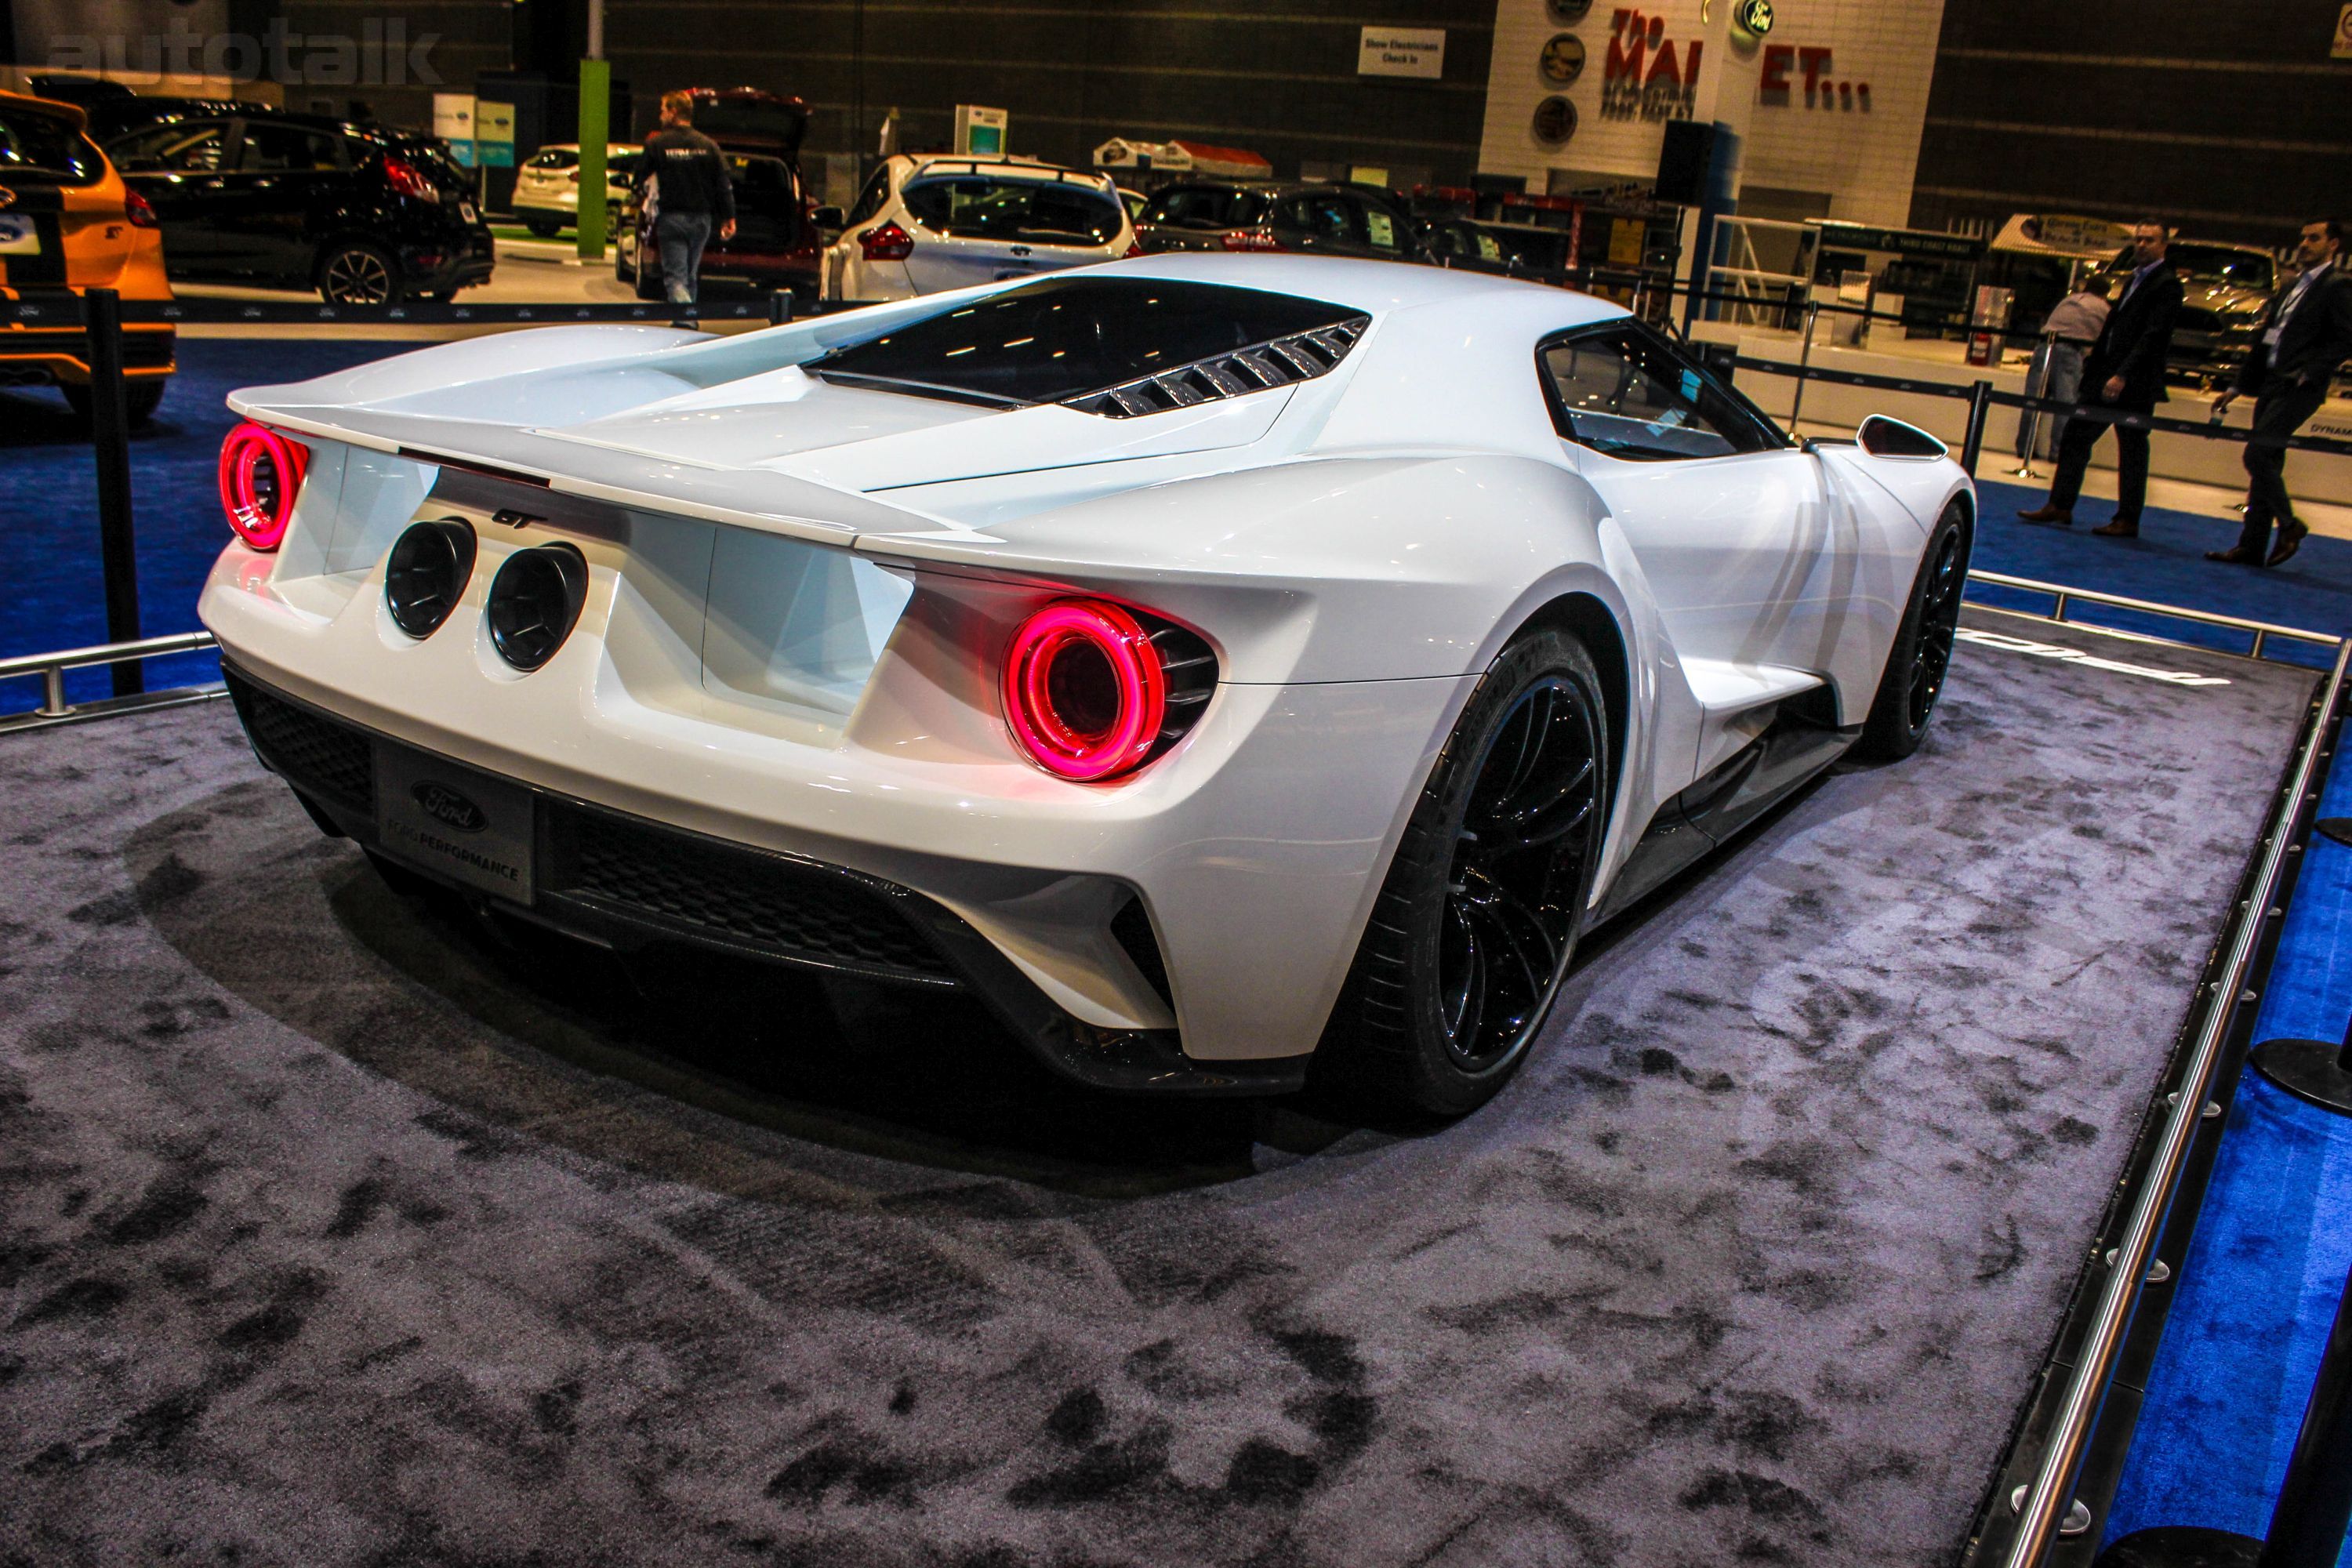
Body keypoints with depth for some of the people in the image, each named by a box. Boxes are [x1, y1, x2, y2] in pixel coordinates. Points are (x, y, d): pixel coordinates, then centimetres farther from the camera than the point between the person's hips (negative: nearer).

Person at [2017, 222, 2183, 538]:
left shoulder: (2167, 284, -10)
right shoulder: (2134, 279, 17)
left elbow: (2154, 336, -18)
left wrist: (2123, 375, -25)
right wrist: (2096, 352, 12)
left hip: (2135, 382, -9)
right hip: (2108, 375, 9)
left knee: (2132, 450, -1)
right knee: (2076, 435, 7)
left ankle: (2128, 521, 6)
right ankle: (2060, 506, 12)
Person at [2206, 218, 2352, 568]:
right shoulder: (2291, 288, 21)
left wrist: (2307, 374, -18)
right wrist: (2237, 387, 21)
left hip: (2298, 388, -8)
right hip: (2271, 385, 8)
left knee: (2258, 454, -17)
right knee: (2266, 462, 7)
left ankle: (2288, 524, -1)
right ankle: (2252, 546, 9)